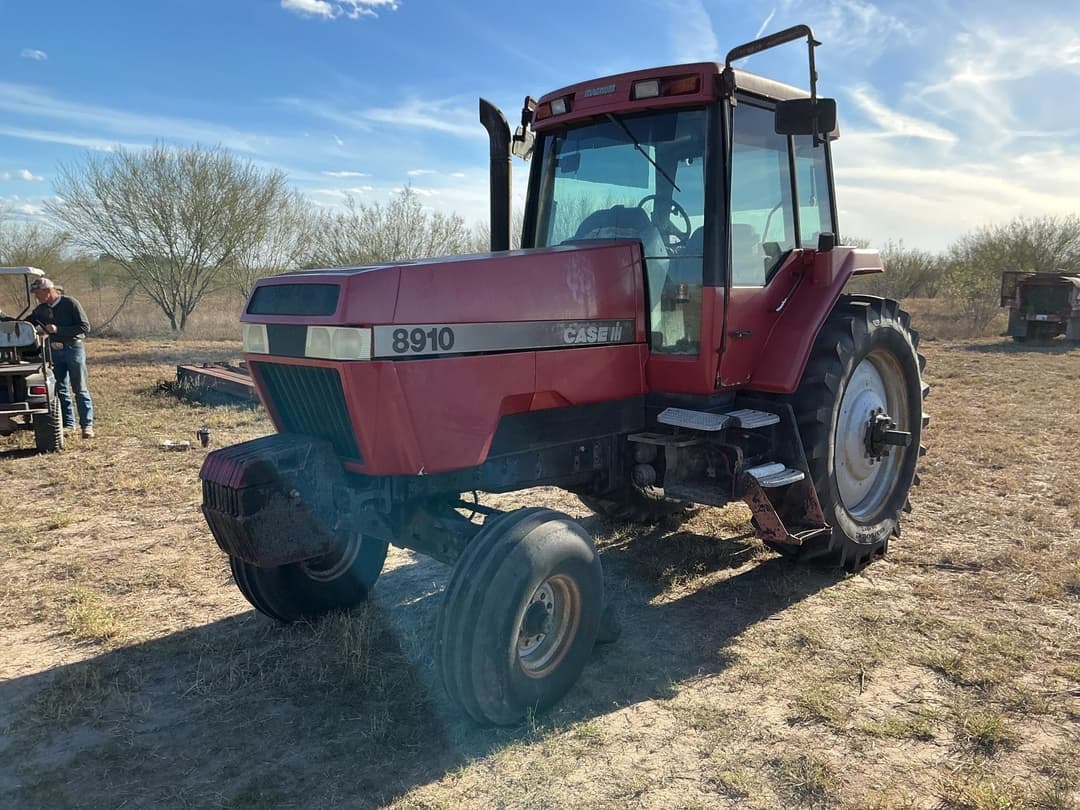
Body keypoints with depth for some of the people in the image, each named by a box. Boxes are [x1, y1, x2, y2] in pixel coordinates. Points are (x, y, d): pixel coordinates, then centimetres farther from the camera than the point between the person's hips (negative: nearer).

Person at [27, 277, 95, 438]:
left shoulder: (70, 304, -8)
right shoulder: (41, 310, 10)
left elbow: (85, 328, -14)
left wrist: (58, 329, -19)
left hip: (73, 348, -6)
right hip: (55, 351, 6)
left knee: (80, 389, -3)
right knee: (61, 389, 6)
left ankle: (87, 425, -1)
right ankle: (68, 423, 12)